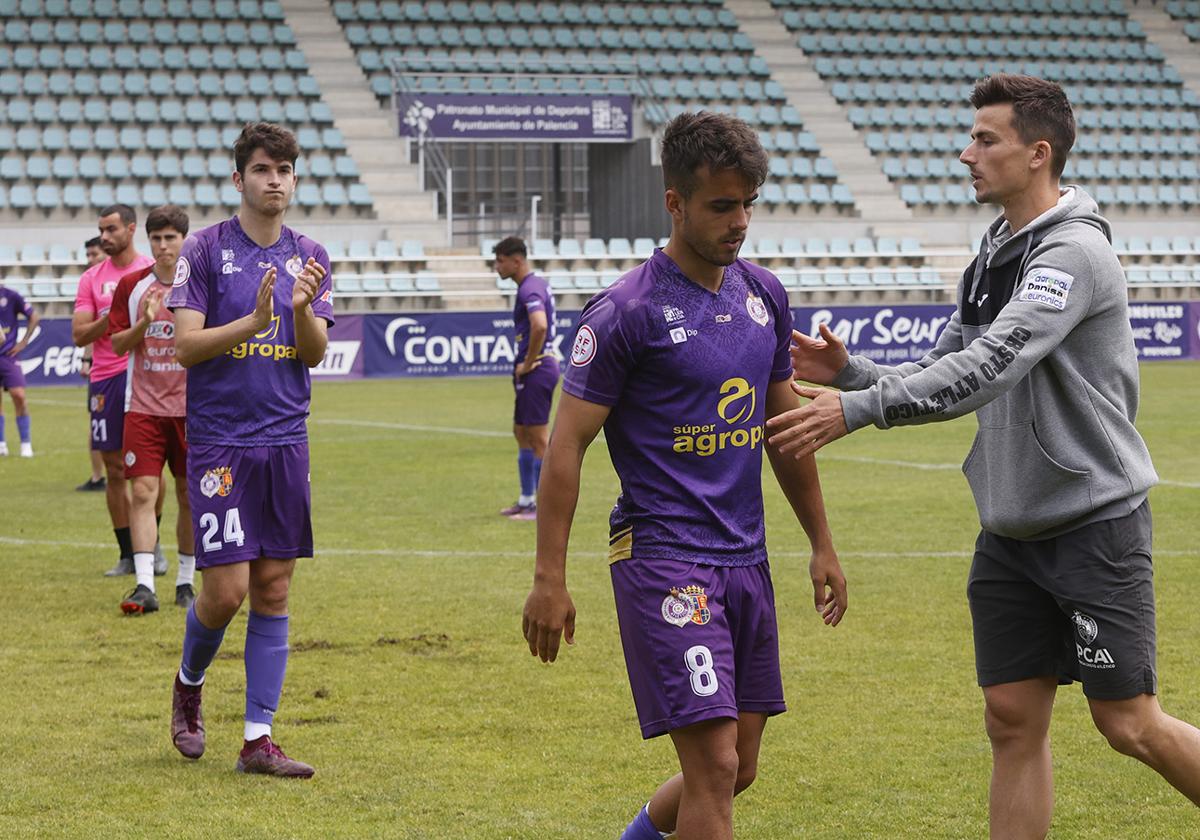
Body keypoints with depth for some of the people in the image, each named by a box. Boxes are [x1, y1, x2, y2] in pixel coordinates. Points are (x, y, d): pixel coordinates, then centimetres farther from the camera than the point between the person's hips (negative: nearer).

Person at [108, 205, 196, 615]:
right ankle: (144, 586, -13)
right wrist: (145, 323, -14)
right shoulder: (131, 285, 3)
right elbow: (117, 343, 3)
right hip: (143, 407, 0)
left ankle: (185, 582, 18)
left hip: (191, 408, 0)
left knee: (189, 496, 6)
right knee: (143, 492, -10)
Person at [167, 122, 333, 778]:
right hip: (219, 439, -4)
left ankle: (258, 738, 7)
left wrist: (302, 309, -16)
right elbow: (185, 346, -8)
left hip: (285, 440, 4)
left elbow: (314, 353, 5)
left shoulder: (309, 257, 10)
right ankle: (189, 682, 23)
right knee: (227, 589, -8)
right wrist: (254, 322, -21)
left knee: (274, 589, 3)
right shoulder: (206, 250, -3)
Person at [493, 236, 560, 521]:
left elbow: (539, 326, -34)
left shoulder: (530, 289, -17)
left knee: (539, 439, -6)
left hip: (537, 370, -10)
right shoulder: (536, 284, 15)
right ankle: (527, 500, 23)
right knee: (521, 434, 17)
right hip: (537, 369, 10)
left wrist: (528, 363, -22)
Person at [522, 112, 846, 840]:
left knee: (738, 769, 12)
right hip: (663, 556, -7)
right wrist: (550, 580, -12)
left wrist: (822, 544, 21)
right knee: (714, 767, -12)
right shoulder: (628, 310, -11)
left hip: (746, 560, 7)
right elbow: (567, 446, -9)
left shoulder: (765, 295, 9)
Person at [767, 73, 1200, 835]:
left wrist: (857, 410, -34)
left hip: (1093, 522, -8)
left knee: (1131, 725, -2)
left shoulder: (1074, 252, -18)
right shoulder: (994, 259, 10)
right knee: (1014, 719, 5)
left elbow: (990, 366, -29)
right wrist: (850, 372, -4)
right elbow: (948, 377, 13)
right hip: (1012, 530, 8)